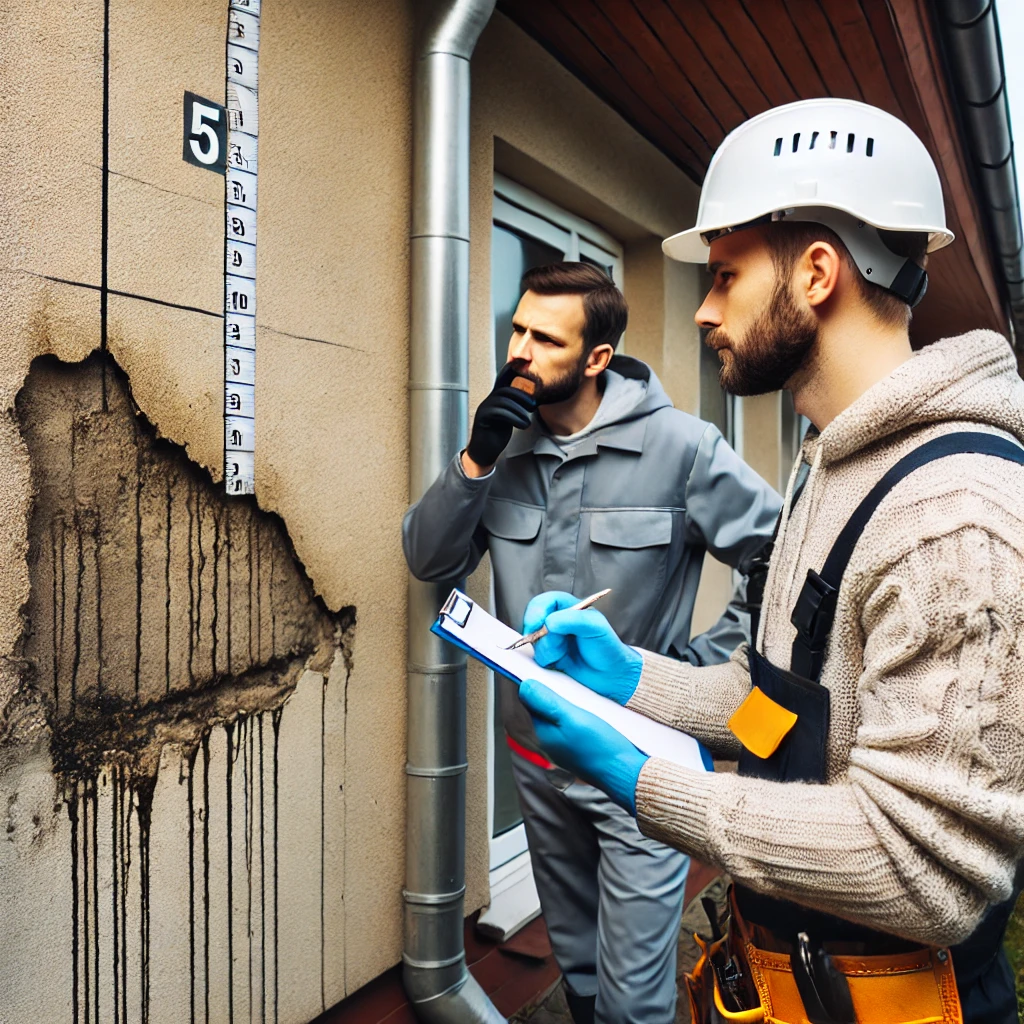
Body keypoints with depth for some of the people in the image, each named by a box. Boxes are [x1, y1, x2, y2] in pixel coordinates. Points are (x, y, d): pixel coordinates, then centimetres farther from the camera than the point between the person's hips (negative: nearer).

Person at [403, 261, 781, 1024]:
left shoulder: (679, 446, -17)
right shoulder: (507, 446, -2)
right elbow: (428, 560, -4)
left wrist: (703, 664, -14)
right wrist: (476, 461, -17)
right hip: (537, 752, 5)